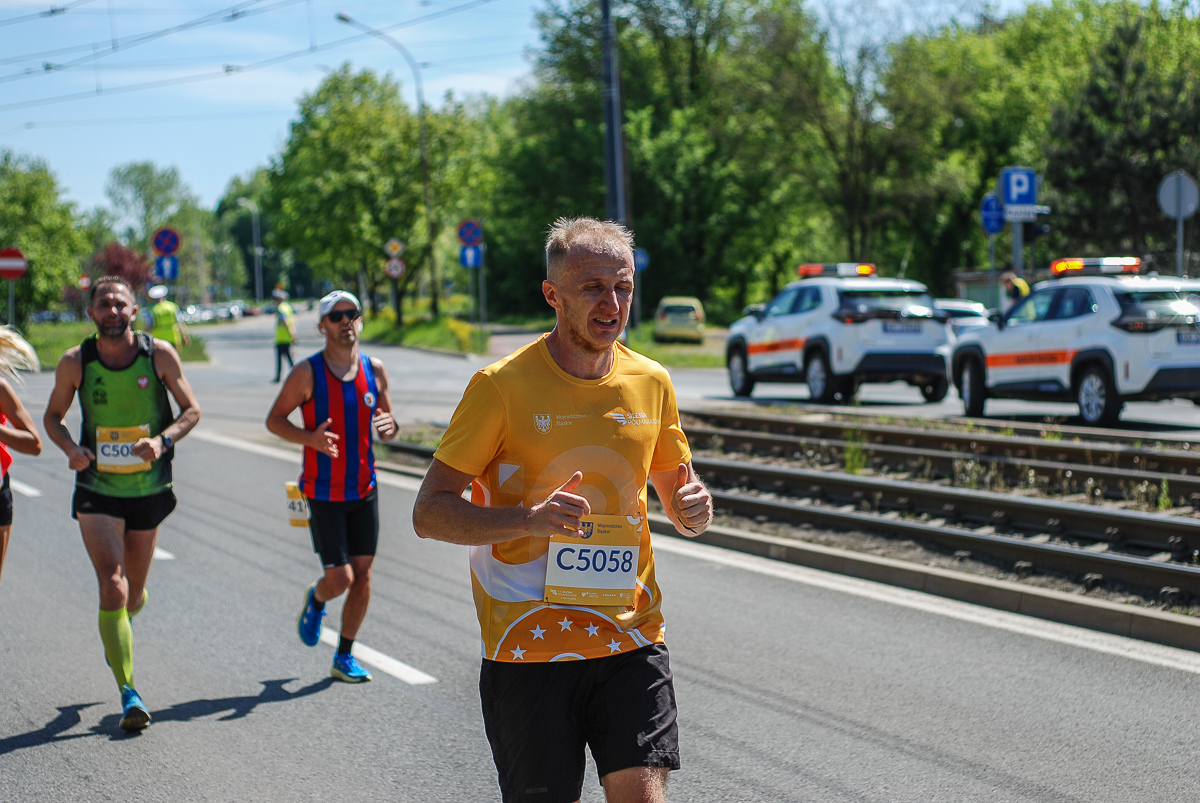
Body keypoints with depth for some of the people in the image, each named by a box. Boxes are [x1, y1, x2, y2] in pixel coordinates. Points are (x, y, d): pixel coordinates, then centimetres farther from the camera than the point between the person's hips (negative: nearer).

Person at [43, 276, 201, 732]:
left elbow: (192, 410, -1)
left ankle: (115, 635, 51)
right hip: (96, 492, -1)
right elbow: (52, 416, 8)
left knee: (134, 595, 14)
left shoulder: (159, 354, -6)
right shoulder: (75, 363, -5)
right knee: (113, 587, -17)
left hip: (150, 489, 1)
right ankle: (129, 695, -14)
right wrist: (71, 448, -13)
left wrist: (162, 440, -20)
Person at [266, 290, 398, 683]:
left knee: (362, 574, 3)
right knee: (340, 579, -8)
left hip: (364, 489, 4)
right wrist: (309, 437, -21)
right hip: (323, 492, -4)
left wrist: (390, 427, -11)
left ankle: (344, 657, 18)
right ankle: (315, 599, 29)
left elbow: (385, 419, 13)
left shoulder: (375, 370, 3)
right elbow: (274, 419, -3)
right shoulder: (307, 373, -10)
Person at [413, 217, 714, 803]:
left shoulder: (651, 383, 6)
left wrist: (695, 508, -6)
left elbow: (680, 500, 19)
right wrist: (528, 519, -25)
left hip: (631, 641, 3)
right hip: (528, 645, -3)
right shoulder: (501, 386, -8)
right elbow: (429, 513, -8)